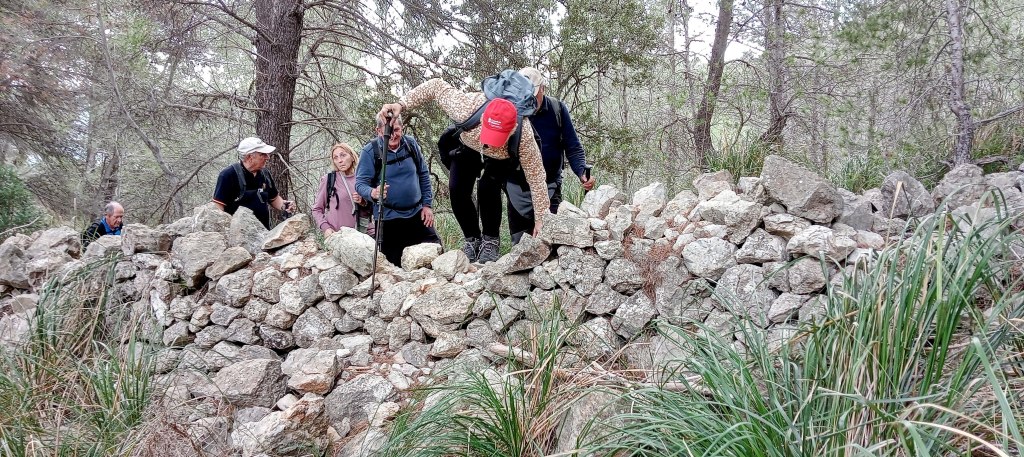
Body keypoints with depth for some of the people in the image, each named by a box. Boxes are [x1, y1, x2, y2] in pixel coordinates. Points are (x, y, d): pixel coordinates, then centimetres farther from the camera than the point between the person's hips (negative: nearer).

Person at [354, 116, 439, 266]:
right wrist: (373, 193, -35)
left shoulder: (411, 144, 1)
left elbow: (424, 175, 10)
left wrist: (427, 205, 5)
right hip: (388, 218, -3)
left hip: (417, 214, 3)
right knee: (395, 264, -2)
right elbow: (360, 183, -12)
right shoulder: (370, 151, -10)